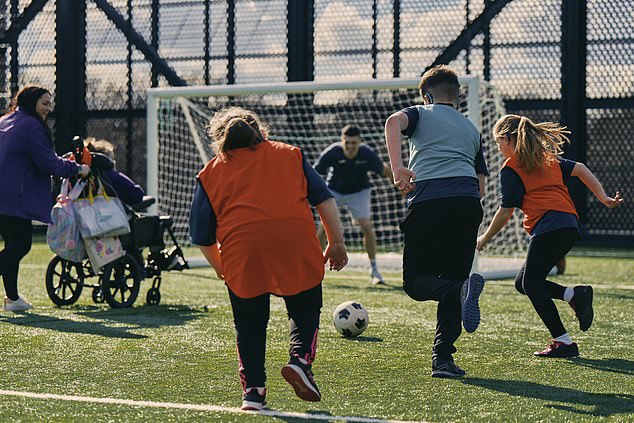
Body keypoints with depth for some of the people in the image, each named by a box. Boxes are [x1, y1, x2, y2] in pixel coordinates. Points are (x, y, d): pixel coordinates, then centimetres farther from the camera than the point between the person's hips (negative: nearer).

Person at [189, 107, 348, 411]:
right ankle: (300, 359, -4)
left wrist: (221, 269, 32)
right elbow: (325, 200, 16)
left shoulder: (210, 172, 21)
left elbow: (203, 238, 18)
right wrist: (336, 243, 20)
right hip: (297, 244, 0)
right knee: (305, 309, 17)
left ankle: (252, 390, 10)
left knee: (249, 324, 14)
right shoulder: (289, 154, 24)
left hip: (241, 252, 0)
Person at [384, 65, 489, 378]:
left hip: (428, 199, -4)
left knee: (416, 282, 0)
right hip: (468, 199, 4)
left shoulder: (421, 114, 19)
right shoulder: (471, 128, 31)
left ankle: (462, 289, -31)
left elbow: (394, 122, -6)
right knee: (452, 278, 10)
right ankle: (442, 358, -1)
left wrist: (397, 168, -14)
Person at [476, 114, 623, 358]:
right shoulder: (547, 157, 24)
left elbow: (505, 212, 3)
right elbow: (580, 169, 18)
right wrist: (603, 198, 16)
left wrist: (485, 238, 16)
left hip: (548, 226, -8)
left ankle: (563, 342, -8)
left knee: (531, 285, -3)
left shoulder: (511, 169, 2)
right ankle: (576, 295, -2)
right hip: (570, 224, 8)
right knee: (523, 283, 13)